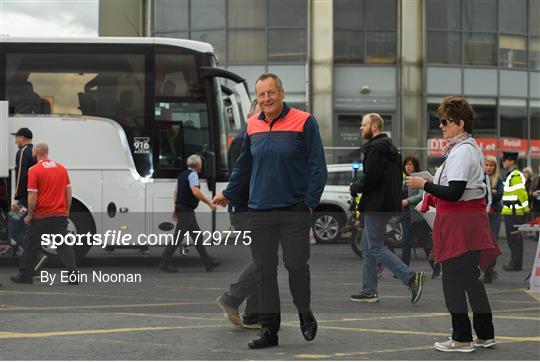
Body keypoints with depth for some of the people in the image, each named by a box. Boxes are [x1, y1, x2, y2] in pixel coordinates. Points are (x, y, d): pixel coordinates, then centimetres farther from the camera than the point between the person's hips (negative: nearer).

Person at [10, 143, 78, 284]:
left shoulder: (34, 170, -11)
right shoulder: (62, 168, 6)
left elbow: (33, 195, -14)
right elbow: (68, 191, 8)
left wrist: (29, 215, -4)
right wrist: (66, 211, 16)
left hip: (41, 217, -4)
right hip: (60, 215, 4)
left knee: (32, 247, 10)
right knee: (64, 245, 3)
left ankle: (25, 276, 19)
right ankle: (74, 275, -8)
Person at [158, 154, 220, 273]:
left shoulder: (182, 174, 16)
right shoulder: (193, 175, -13)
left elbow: (176, 192, 20)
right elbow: (196, 192, -26)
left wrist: (176, 209, 24)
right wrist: (210, 203, -22)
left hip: (181, 209, 10)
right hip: (187, 211, -10)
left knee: (197, 236, 13)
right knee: (178, 237, -8)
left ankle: (208, 262, 18)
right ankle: (164, 263, -7)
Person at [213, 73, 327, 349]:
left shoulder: (304, 122, -4)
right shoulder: (252, 126, 10)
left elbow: (317, 166, -3)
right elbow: (243, 165, 25)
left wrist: (310, 201, -9)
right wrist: (229, 194, 30)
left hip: (295, 210, -4)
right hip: (260, 210, 4)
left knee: (296, 265, -3)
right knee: (264, 271, 3)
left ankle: (305, 314, 22)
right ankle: (269, 329, 10)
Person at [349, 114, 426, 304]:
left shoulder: (374, 148, -15)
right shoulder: (389, 147, 18)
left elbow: (370, 179, -22)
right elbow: (398, 178, 21)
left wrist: (354, 187, -3)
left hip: (376, 205, -10)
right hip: (389, 202, 11)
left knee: (376, 247, -8)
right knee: (368, 245, 14)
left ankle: (411, 277, -15)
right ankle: (369, 291, 16)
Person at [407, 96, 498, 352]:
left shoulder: (461, 151, -16)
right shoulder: (472, 147, 16)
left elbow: (454, 193, -22)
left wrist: (424, 185, -12)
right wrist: (434, 194, 15)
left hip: (460, 222, -10)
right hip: (472, 218, 10)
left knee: (453, 280, -3)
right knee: (470, 279, 15)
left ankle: (462, 338, 2)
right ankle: (485, 335, 20)